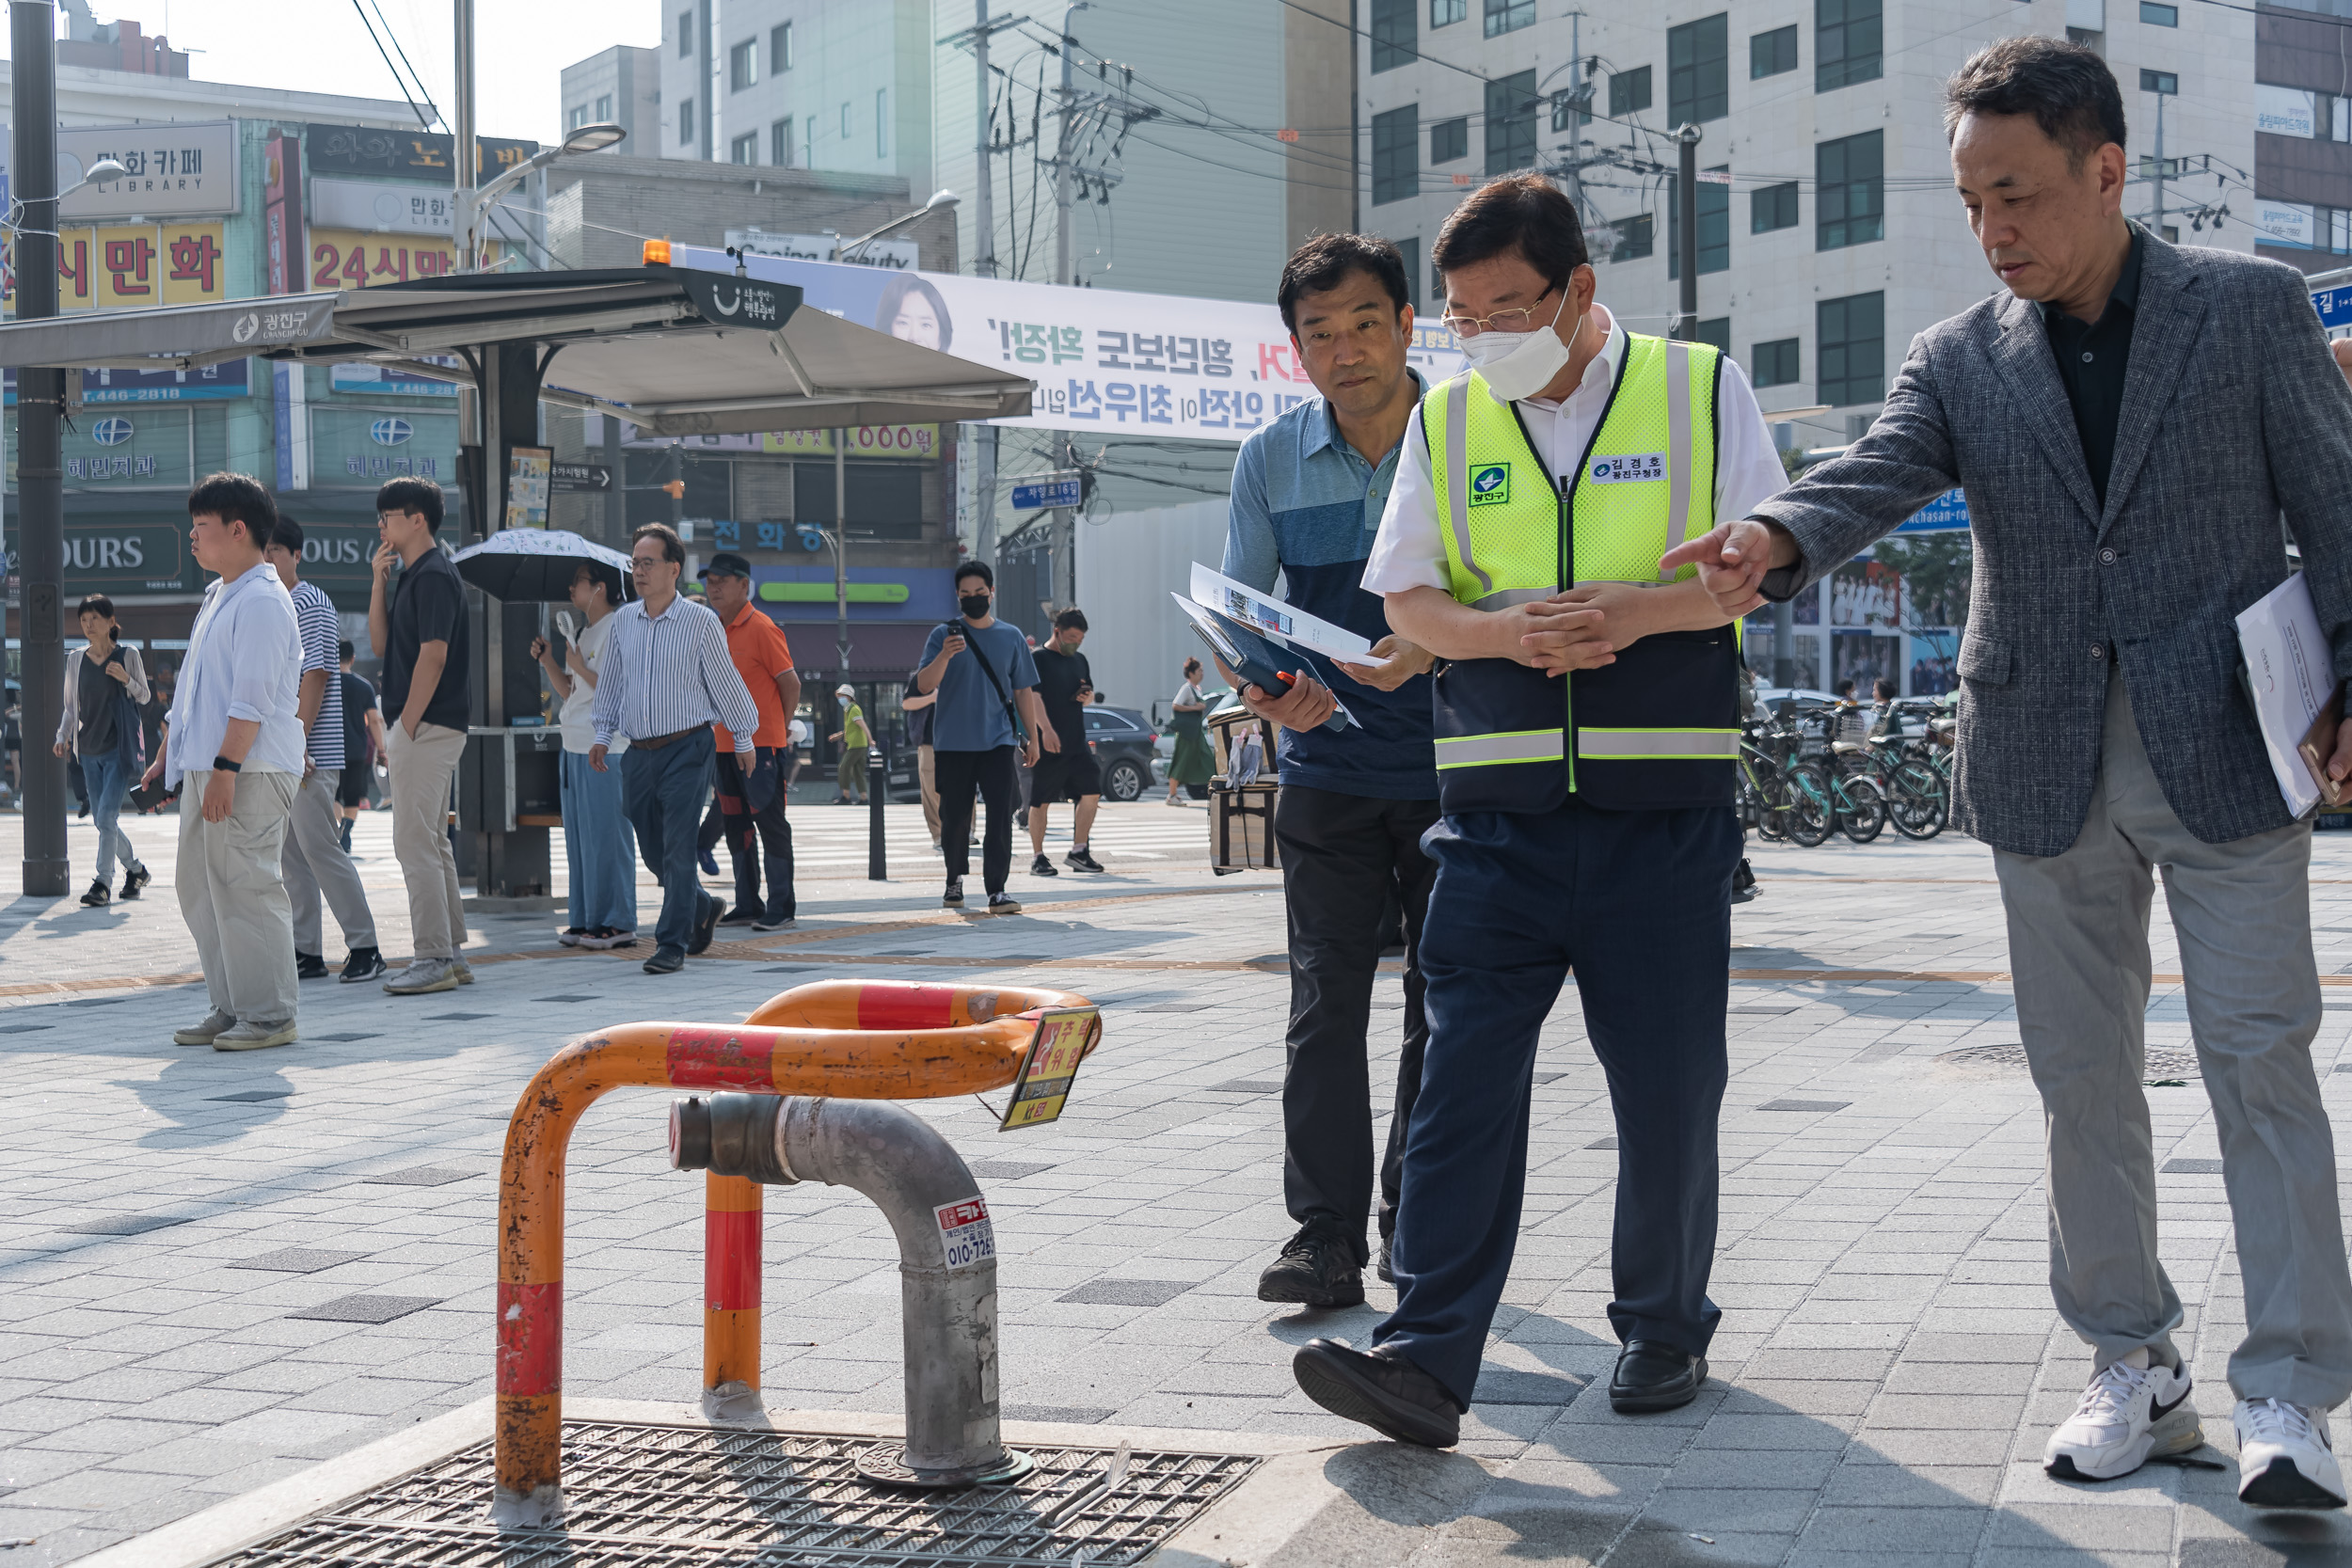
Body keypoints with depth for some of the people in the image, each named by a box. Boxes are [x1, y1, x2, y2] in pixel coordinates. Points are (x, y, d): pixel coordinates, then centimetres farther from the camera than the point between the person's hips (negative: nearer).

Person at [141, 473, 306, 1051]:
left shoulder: (263, 601, -13)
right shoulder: (217, 596, 19)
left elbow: (253, 697, -20)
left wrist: (225, 767, -24)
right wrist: (168, 755, 26)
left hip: (251, 769, -10)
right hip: (204, 766, 10)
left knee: (246, 886, -8)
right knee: (199, 885, 12)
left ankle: (270, 1016, -2)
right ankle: (230, 1009, 19)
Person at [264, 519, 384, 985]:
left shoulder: (310, 604, -9)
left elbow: (316, 677, -15)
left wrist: (297, 742, -20)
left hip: (310, 752, -9)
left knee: (319, 847, -10)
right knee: (289, 853, 8)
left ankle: (364, 947, -5)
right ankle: (306, 952, 12)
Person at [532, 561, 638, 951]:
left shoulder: (616, 630, -11)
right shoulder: (584, 633, 18)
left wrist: (580, 667, -16)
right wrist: (548, 662, 6)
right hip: (576, 745, 10)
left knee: (605, 837, -7)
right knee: (579, 837, 10)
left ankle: (617, 923, -3)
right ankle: (585, 921, 16)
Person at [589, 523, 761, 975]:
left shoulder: (700, 621, -4)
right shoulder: (623, 620, 8)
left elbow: (725, 682, 3)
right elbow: (611, 683, 20)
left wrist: (743, 738, 8)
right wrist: (604, 734, 18)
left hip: (686, 748, -5)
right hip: (638, 752, 5)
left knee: (677, 849, -9)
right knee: (652, 850, 11)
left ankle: (672, 944, -5)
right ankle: (703, 909, 35)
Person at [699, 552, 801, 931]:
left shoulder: (761, 628, -10)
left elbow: (790, 682, -9)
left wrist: (780, 727, 0)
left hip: (761, 744, -8)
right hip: (725, 743, 8)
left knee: (770, 822, -4)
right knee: (736, 825, 11)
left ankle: (780, 907, 0)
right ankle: (747, 906, 18)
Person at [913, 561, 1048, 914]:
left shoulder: (1011, 637, 9)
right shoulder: (943, 635, 2)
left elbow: (1023, 691, 14)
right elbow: (924, 685, -8)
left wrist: (1033, 738, 10)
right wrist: (945, 655, -26)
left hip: (998, 741, 1)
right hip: (952, 743, -1)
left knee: (1001, 813, -11)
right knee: (955, 817, 6)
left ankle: (996, 889, -11)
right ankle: (955, 879, 26)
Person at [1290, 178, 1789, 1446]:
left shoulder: (1700, 390, 4)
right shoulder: (1447, 419, 11)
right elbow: (1405, 600, 7)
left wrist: (1632, 609, -17)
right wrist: (1509, 633, -14)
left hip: (1665, 809, -2)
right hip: (1499, 809, 2)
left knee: (1667, 1085, 6)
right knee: (1463, 1071, -5)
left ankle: (1664, 1329, 23)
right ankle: (1427, 1356, -5)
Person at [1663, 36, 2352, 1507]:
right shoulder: (1961, 360, 5)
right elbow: (1874, 476, -12)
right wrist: (1778, 539, -33)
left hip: (2226, 749, -3)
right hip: (2048, 765, 3)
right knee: (2084, 1076, 9)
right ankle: (2136, 1366, 22)